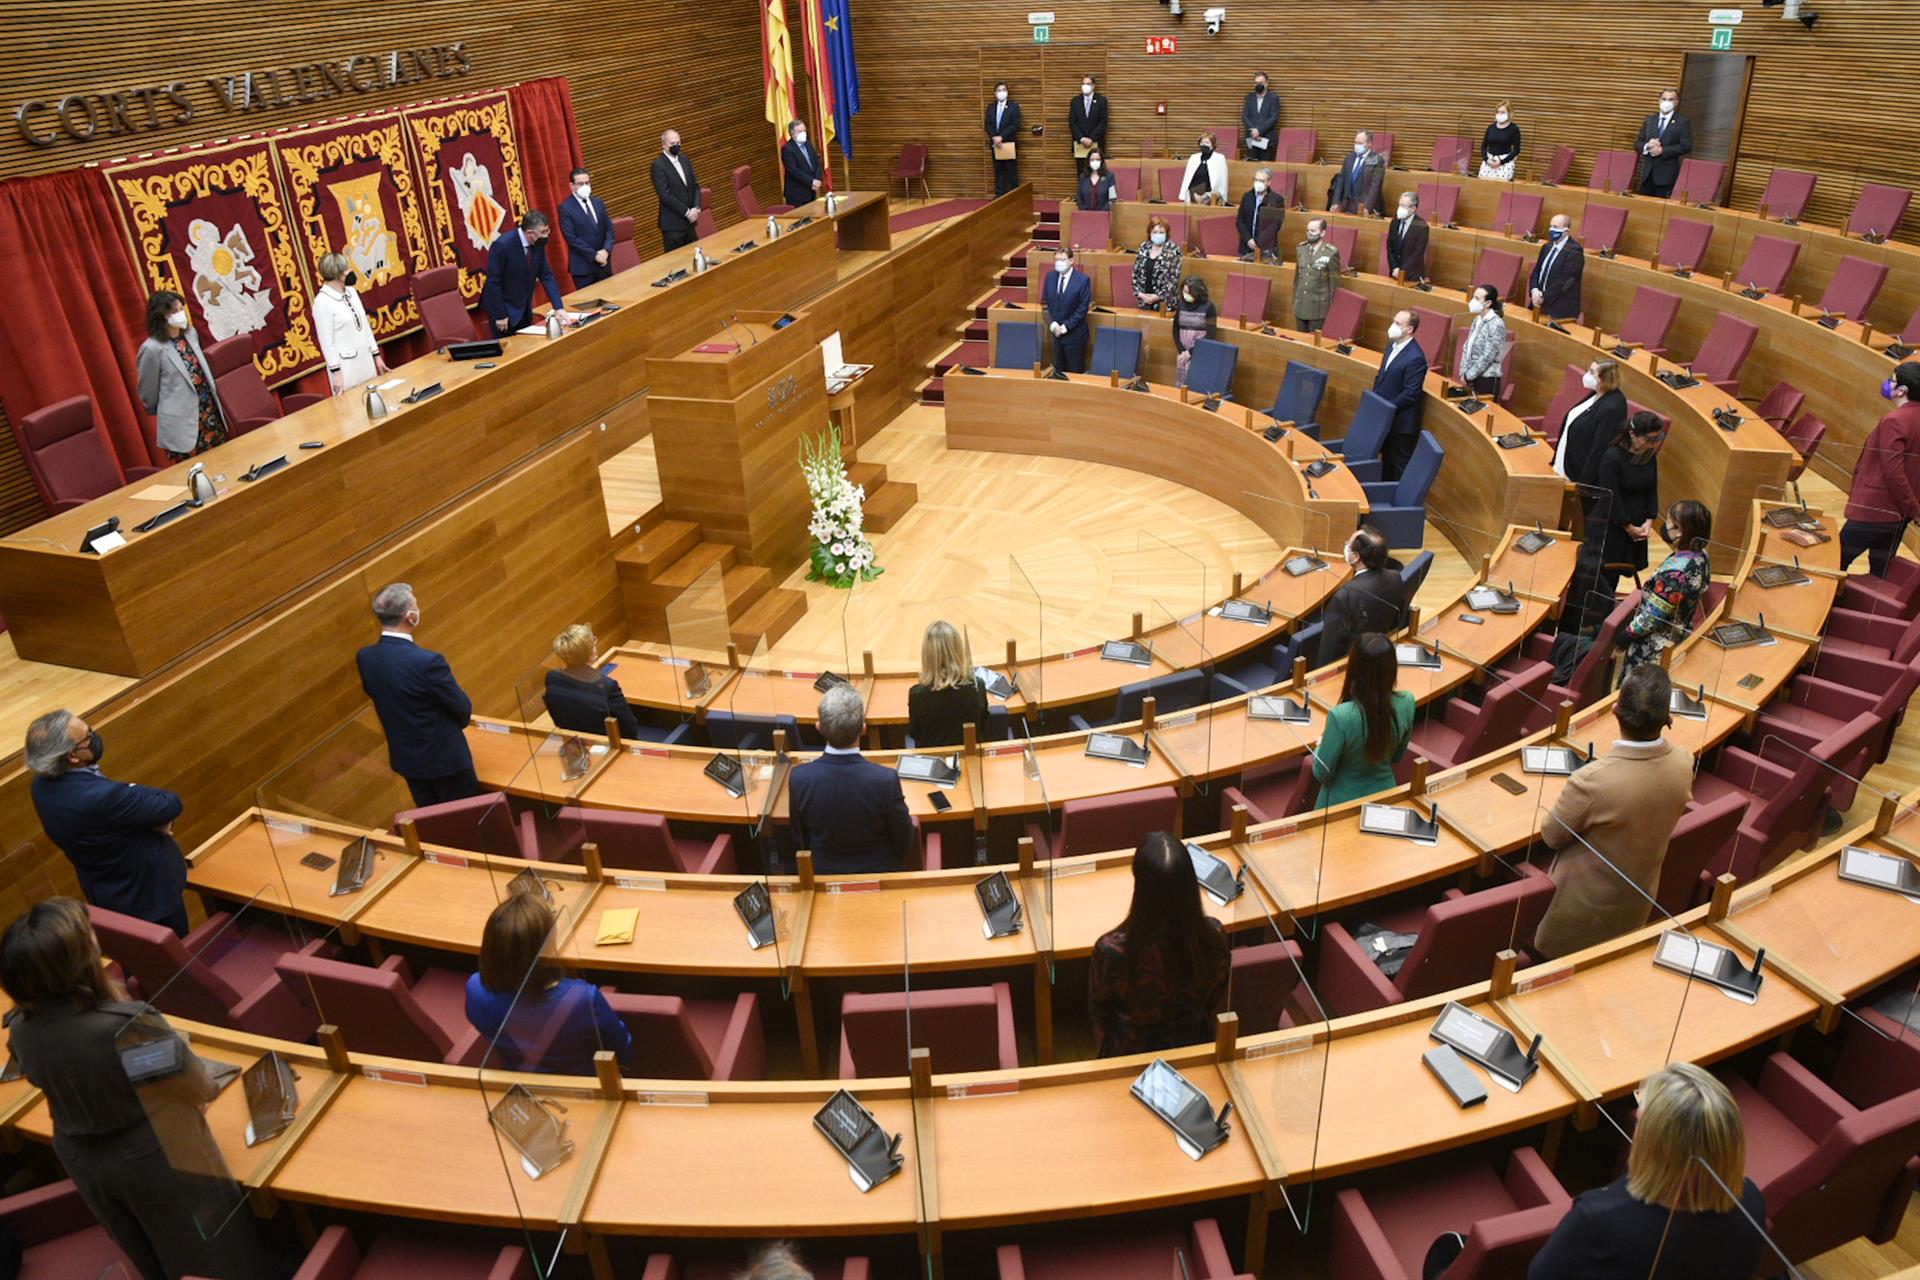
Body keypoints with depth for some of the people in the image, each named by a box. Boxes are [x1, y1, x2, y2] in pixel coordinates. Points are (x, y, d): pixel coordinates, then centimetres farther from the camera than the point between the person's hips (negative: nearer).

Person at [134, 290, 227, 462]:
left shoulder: (190, 333, 4)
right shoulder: (152, 348, -16)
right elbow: (147, 390, -3)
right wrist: (158, 411, 11)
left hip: (210, 411, 6)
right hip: (181, 423, -6)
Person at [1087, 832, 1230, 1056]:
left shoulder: (1112, 950, -34)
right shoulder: (1214, 935, -26)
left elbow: (1099, 1014, -14)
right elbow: (1216, 1003, -6)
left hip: (1132, 1054, -2)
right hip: (1194, 1047, 2)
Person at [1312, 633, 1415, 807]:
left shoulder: (1342, 716, -32)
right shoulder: (1406, 703, -17)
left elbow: (1322, 774, -17)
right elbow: (1396, 757, 1)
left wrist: (1321, 746, 1)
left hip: (1343, 803, -4)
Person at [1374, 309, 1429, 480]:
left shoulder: (1415, 357, -24)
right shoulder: (1393, 345, 5)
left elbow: (1410, 393, -23)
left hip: (1401, 421, -9)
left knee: (1399, 462, 5)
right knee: (1386, 458, 22)